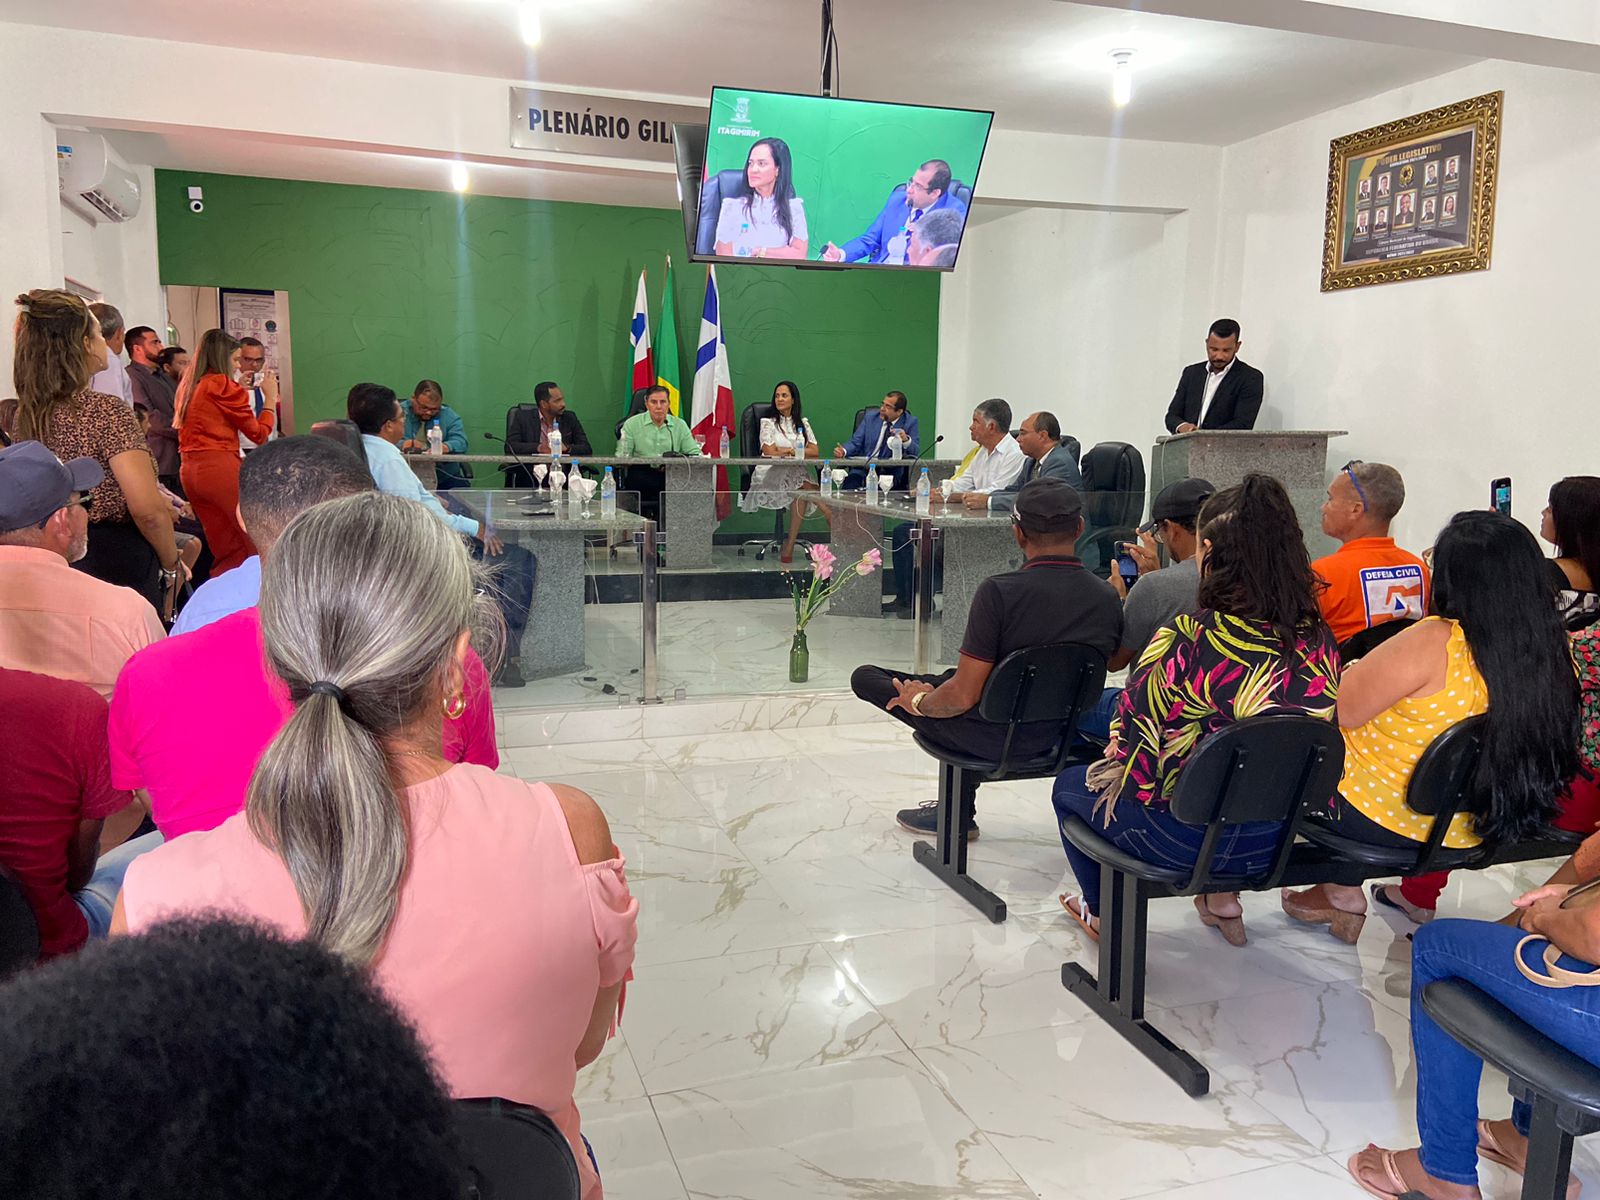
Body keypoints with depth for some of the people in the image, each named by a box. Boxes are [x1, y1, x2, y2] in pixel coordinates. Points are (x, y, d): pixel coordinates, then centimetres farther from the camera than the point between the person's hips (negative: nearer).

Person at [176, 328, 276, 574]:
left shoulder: (189, 387, 17)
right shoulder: (224, 386, -5)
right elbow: (259, 434, -2)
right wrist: (271, 396, 10)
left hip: (189, 470, 8)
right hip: (220, 468, -8)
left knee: (226, 551, 10)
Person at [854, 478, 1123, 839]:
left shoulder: (998, 591, -26)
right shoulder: (1108, 598, -9)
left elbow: (964, 696, -24)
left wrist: (918, 702, -3)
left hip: (994, 737, -6)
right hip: (1058, 735, 6)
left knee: (864, 677, 8)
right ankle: (959, 810, 34)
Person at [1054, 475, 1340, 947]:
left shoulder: (1190, 639, -27)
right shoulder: (1319, 639, -8)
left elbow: (1135, 731, -17)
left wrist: (1118, 755, 7)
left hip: (1189, 837, -6)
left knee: (1070, 786, 21)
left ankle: (1103, 913, 39)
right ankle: (1222, 901, 36)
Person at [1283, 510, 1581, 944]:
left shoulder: (1433, 644, -31)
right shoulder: (1553, 651, -10)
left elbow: (1341, 713, -23)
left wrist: (1354, 674, -1)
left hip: (1379, 819, -7)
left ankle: (1342, 892, 24)